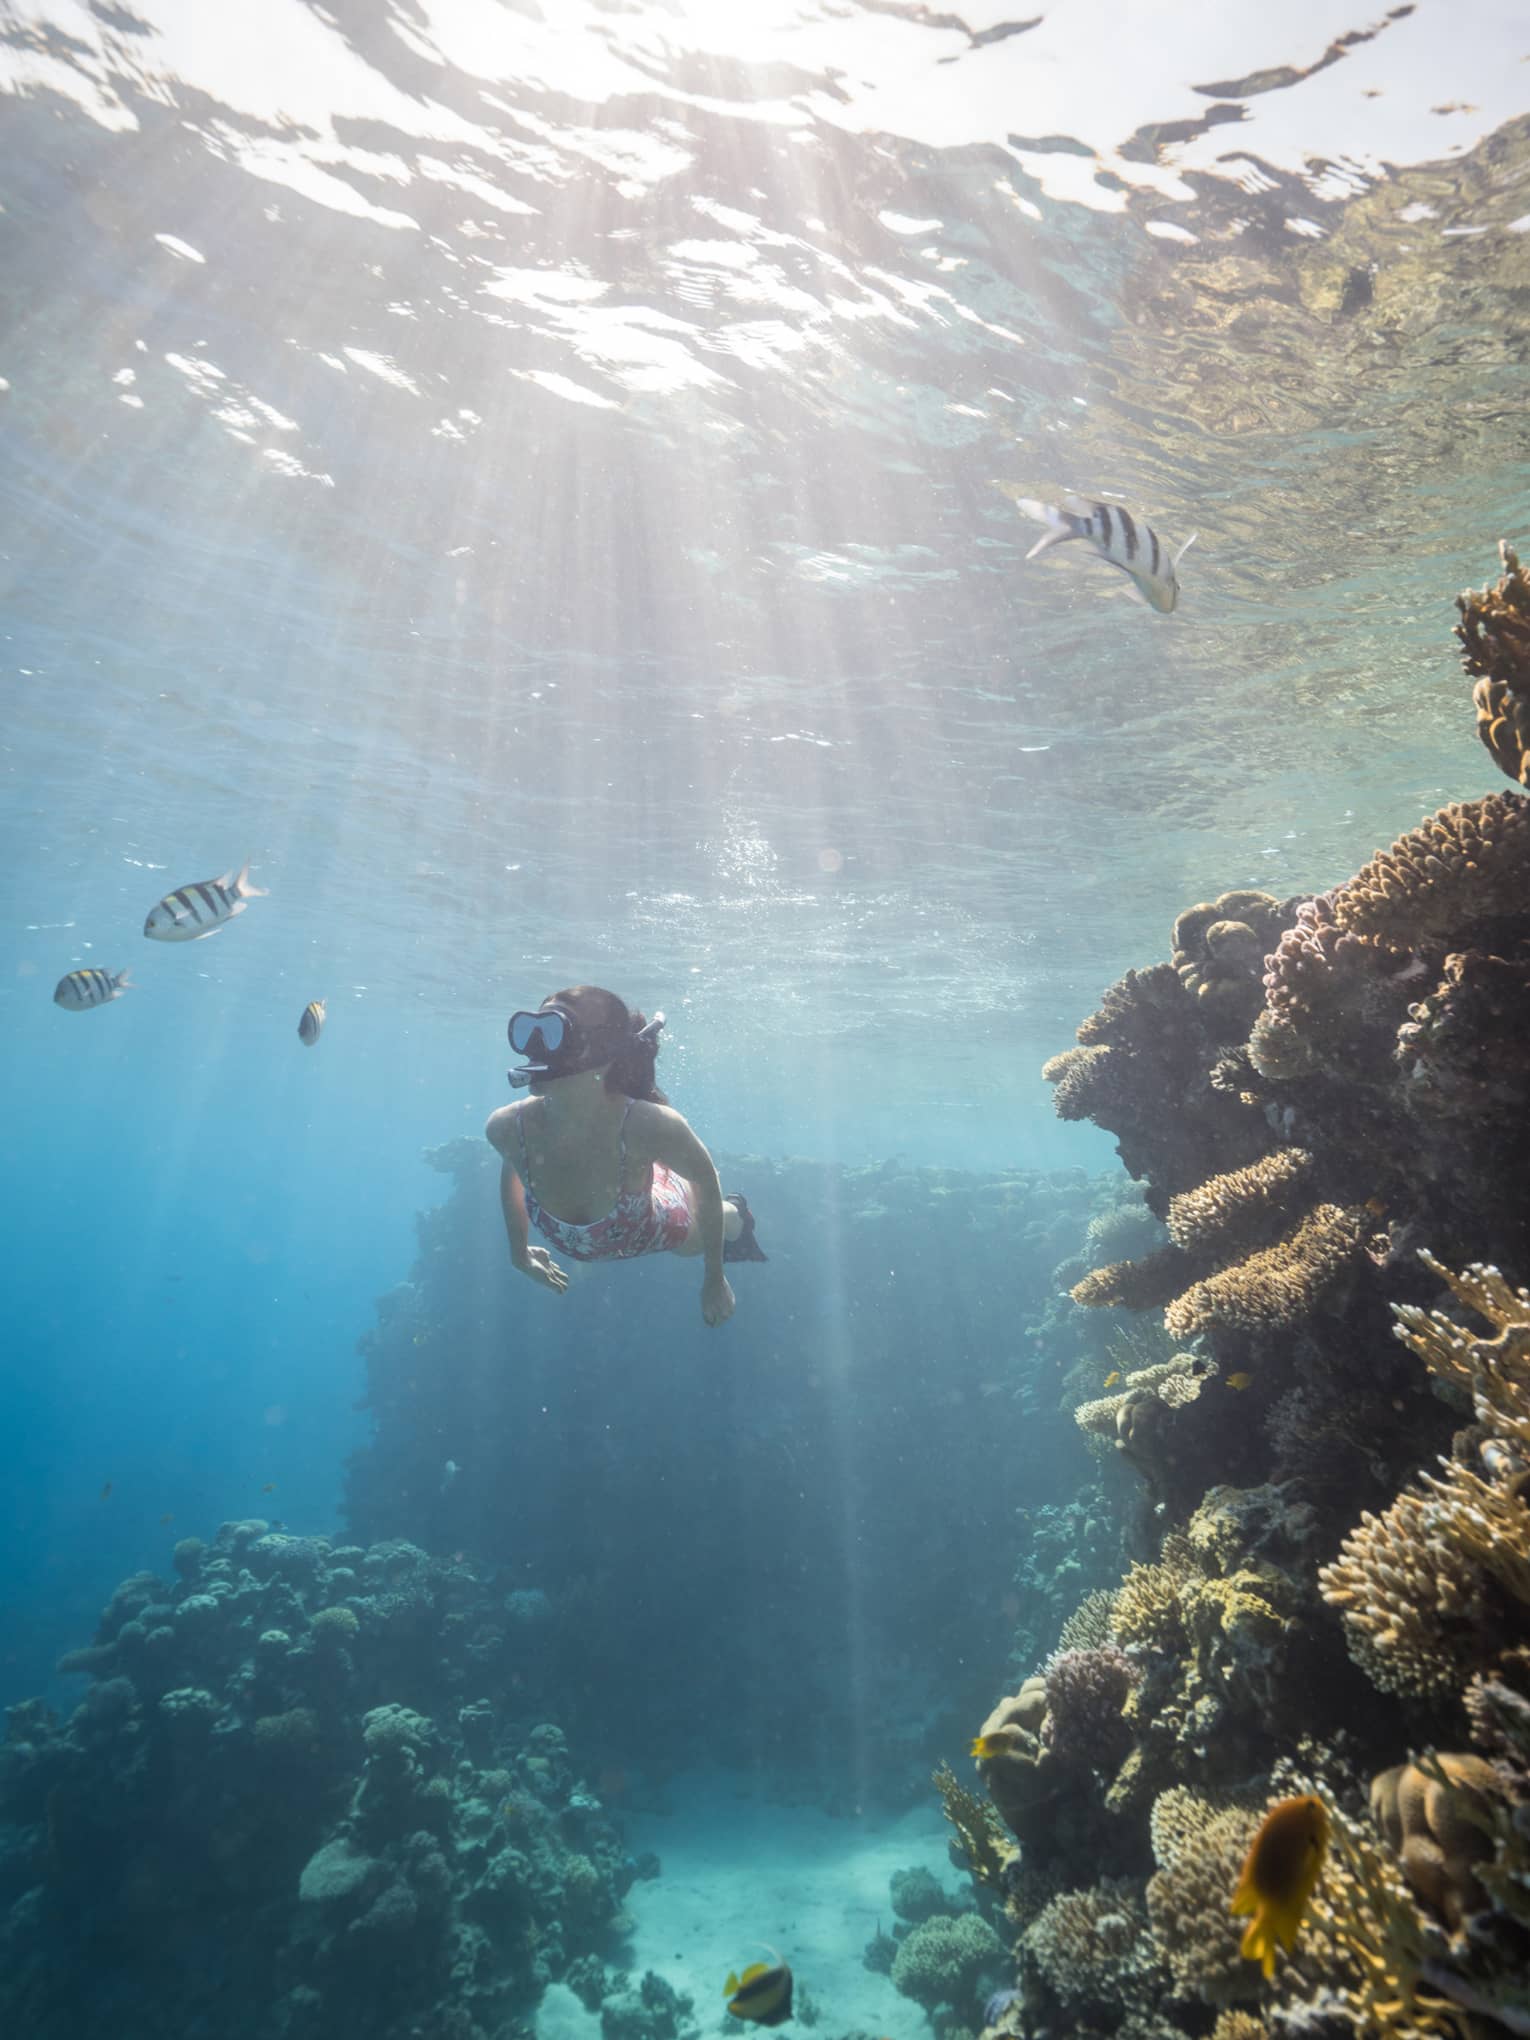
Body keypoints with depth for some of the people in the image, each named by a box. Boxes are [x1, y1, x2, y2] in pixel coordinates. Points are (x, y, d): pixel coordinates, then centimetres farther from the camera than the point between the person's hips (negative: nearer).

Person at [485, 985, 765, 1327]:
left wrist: (714, 1279, -13)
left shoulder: (649, 1125, -47)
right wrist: (519, 1252, 5)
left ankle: (736, 1216, 67)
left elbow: (706, 1180, -25)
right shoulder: (505, 1127, -36)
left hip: (664, 1219, -3)